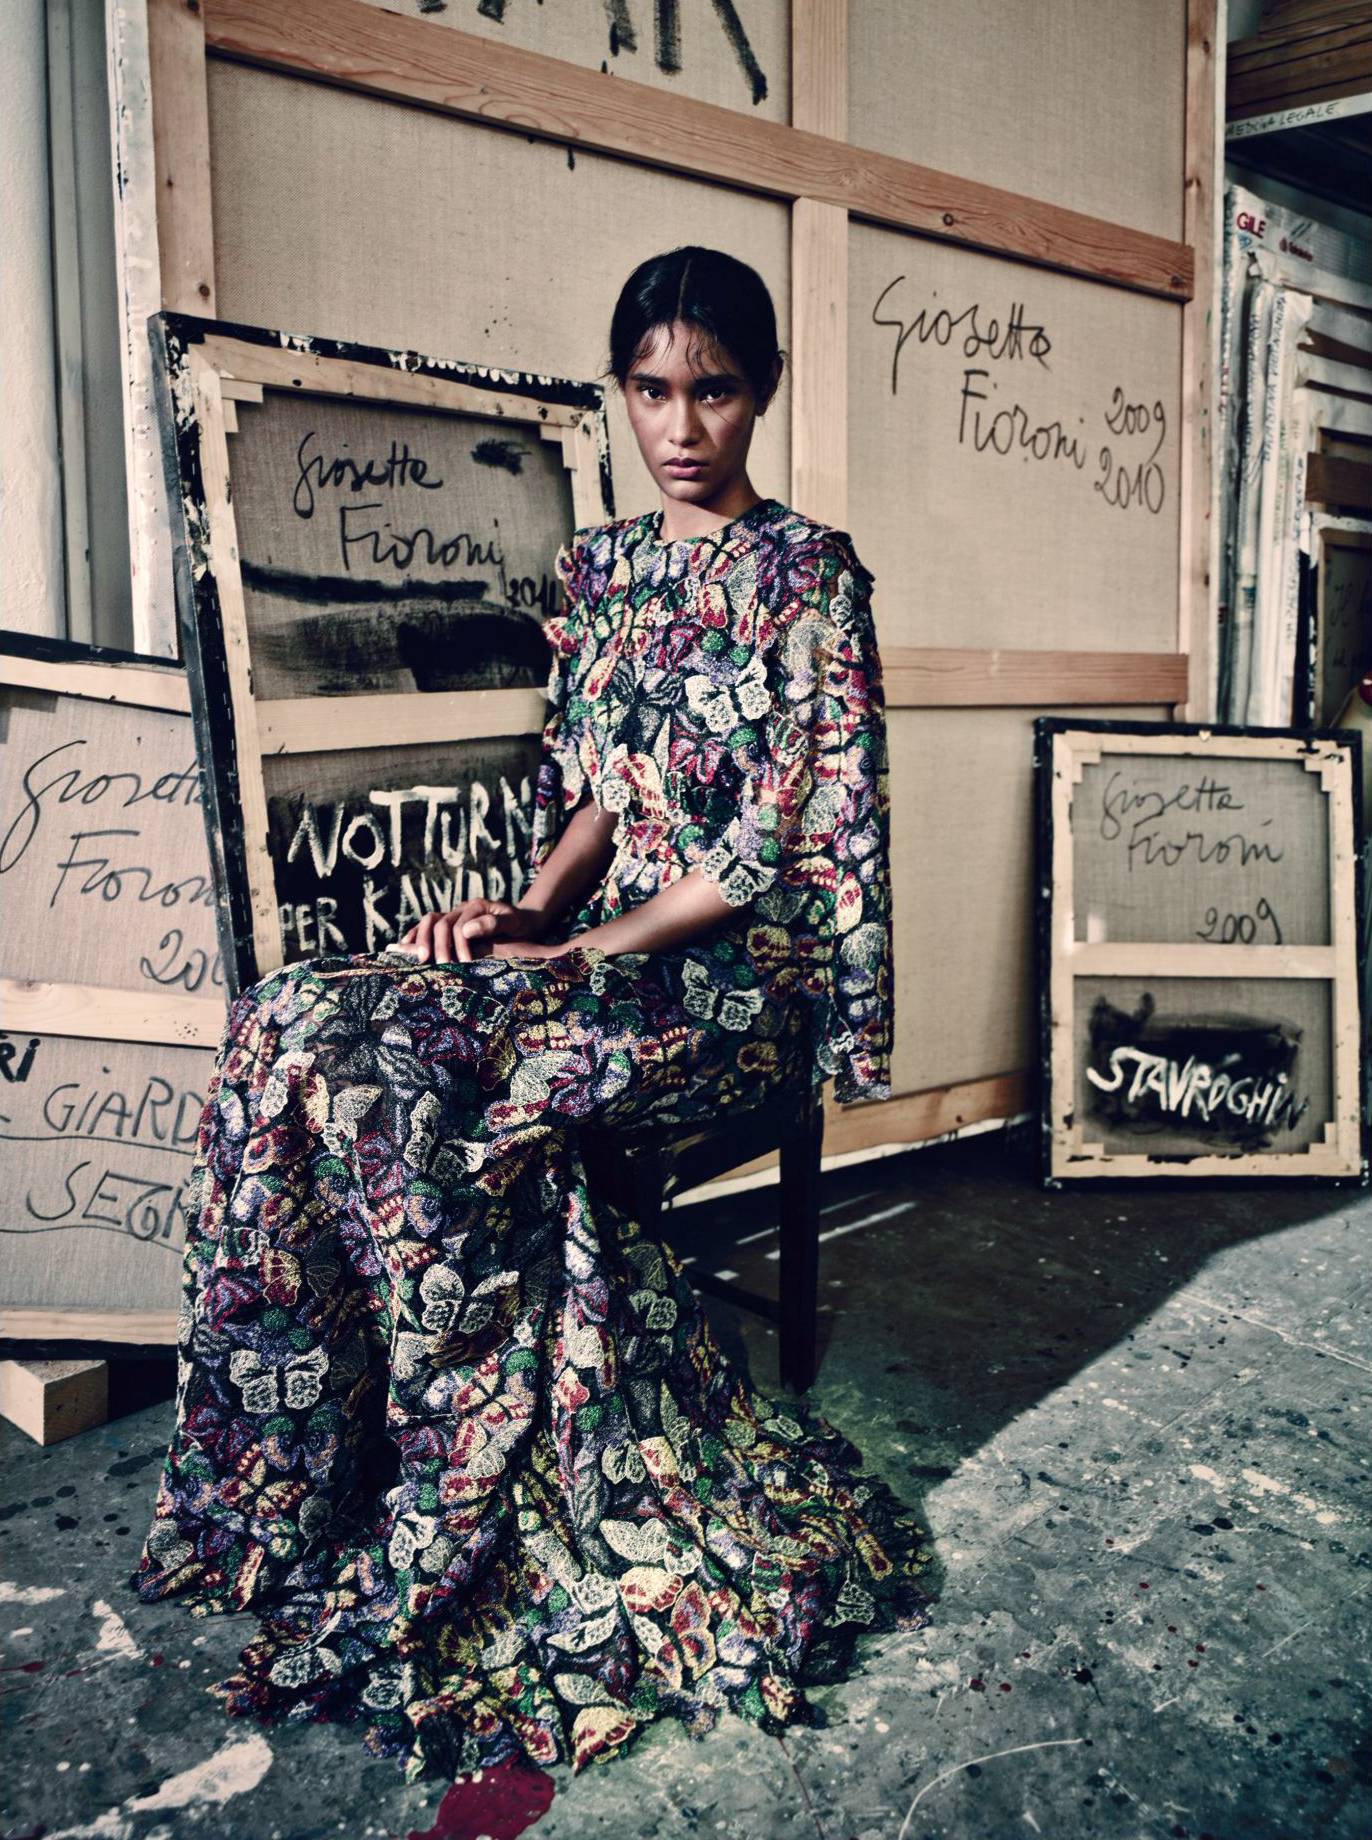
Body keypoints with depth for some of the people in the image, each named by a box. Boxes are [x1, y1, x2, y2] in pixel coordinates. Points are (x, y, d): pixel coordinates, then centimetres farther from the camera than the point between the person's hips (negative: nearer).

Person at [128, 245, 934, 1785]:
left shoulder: (810, 570, -4)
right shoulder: (596, 567, 15)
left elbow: (781, 835, -11)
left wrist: (575, 947, -16)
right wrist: (526, 905, -5)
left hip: (737, 969, -6)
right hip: (590, 937, 6)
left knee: (411, 1078, -28)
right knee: (294, 1028, -18)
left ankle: (465, 1546, -12)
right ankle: (310, 1477, -8)